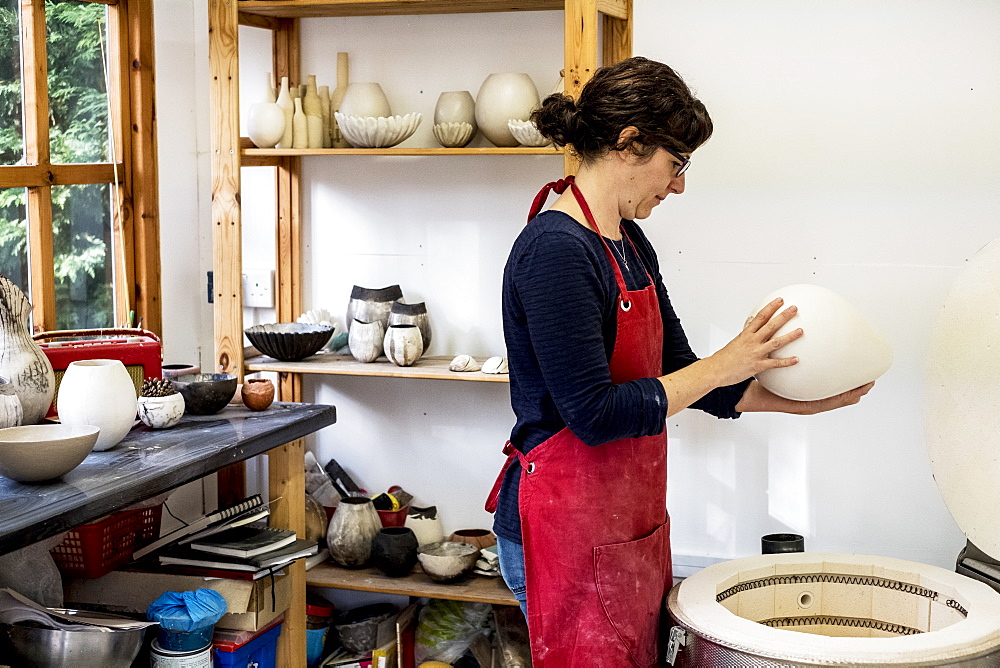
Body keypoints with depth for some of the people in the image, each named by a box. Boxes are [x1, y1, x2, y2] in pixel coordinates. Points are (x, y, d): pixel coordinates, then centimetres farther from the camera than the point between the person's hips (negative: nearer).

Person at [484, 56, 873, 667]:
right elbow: (594, 413, -23)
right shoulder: (555, 250, -20)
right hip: (568, 528, -9)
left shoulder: (629, 243, 10)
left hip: (629, 518, 9)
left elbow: (677, 374, 15)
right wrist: (723, 366, -16)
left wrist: (796, 402, 6)